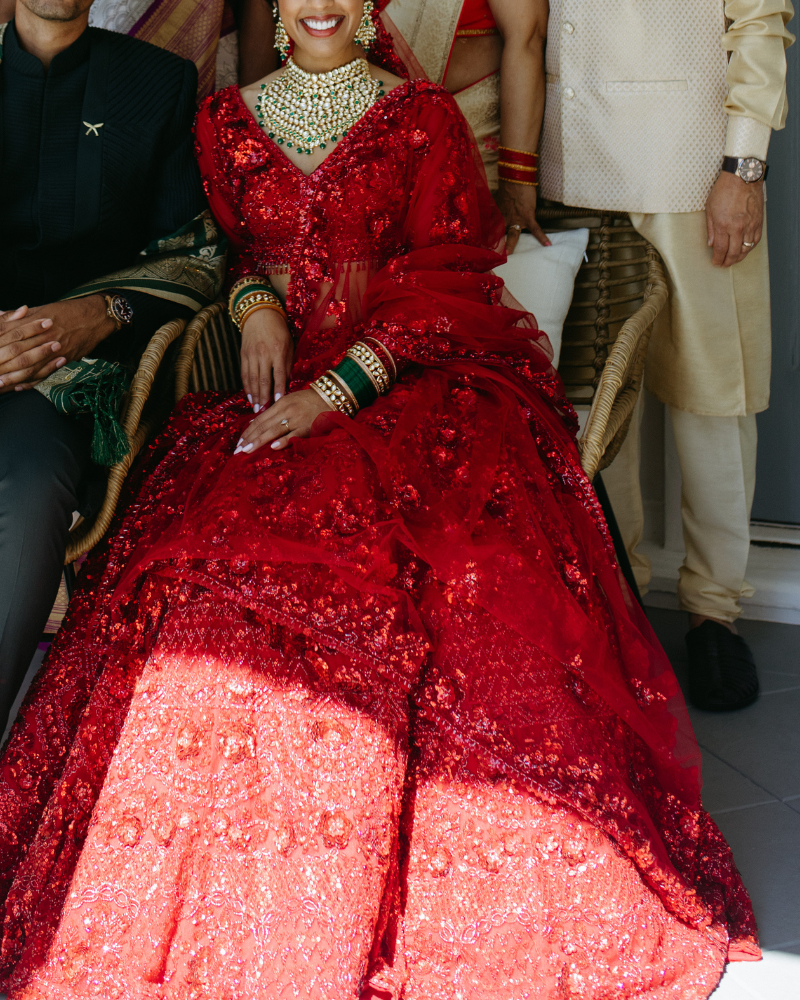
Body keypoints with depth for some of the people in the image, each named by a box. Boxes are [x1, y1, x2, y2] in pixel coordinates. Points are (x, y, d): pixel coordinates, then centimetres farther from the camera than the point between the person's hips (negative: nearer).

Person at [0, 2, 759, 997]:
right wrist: (258, 305, 2)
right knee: (209, 548, -28)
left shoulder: (422, 116, 9)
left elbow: (448, 281, 1)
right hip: (282, 382, 3)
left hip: (418, 376, -2)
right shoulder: (228, 121, 19)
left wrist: (338, 390, -14)